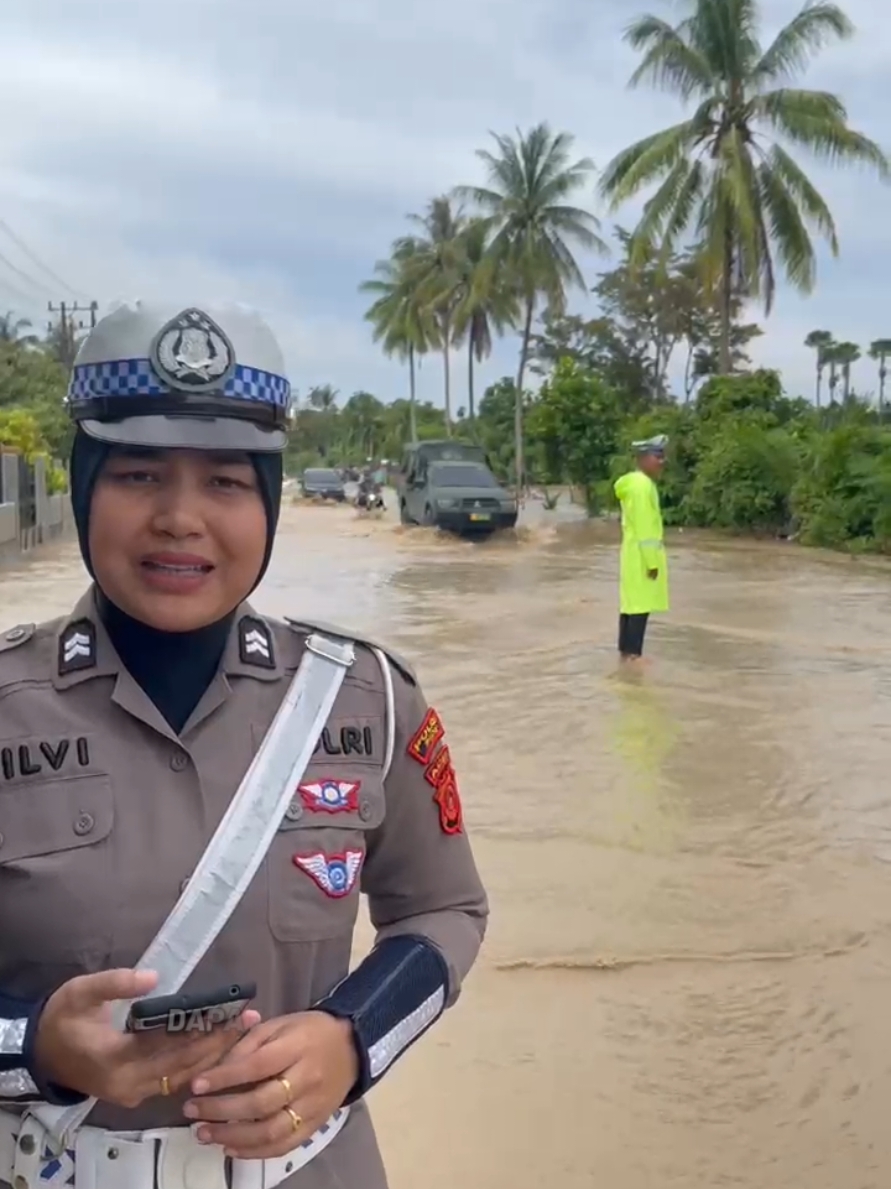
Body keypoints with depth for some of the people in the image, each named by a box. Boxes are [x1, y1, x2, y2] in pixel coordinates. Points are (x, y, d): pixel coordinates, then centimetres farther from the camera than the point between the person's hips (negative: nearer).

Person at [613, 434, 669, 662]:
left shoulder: (636, 483, 16)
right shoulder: (642, 485, -17)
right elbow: (644, 528, -20)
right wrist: (652, 560, -20)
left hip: (636, 556, 11)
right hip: (642, 557, -11)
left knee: (631, 604, 12)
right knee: (641, 606, -9)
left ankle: (626, 652, 18)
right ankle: (633, 655, -9)